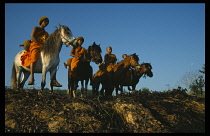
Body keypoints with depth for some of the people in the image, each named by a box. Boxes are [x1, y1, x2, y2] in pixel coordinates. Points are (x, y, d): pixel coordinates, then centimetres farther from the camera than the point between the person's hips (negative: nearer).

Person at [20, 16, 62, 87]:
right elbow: (32, 37, -3)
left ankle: (54, 80, -16)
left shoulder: (46, 33, 30)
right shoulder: (36, 28, 13)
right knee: (34, 57, -37)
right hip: (35, 46, -7)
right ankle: (31, 79, -53)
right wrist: (40, 44, -15)